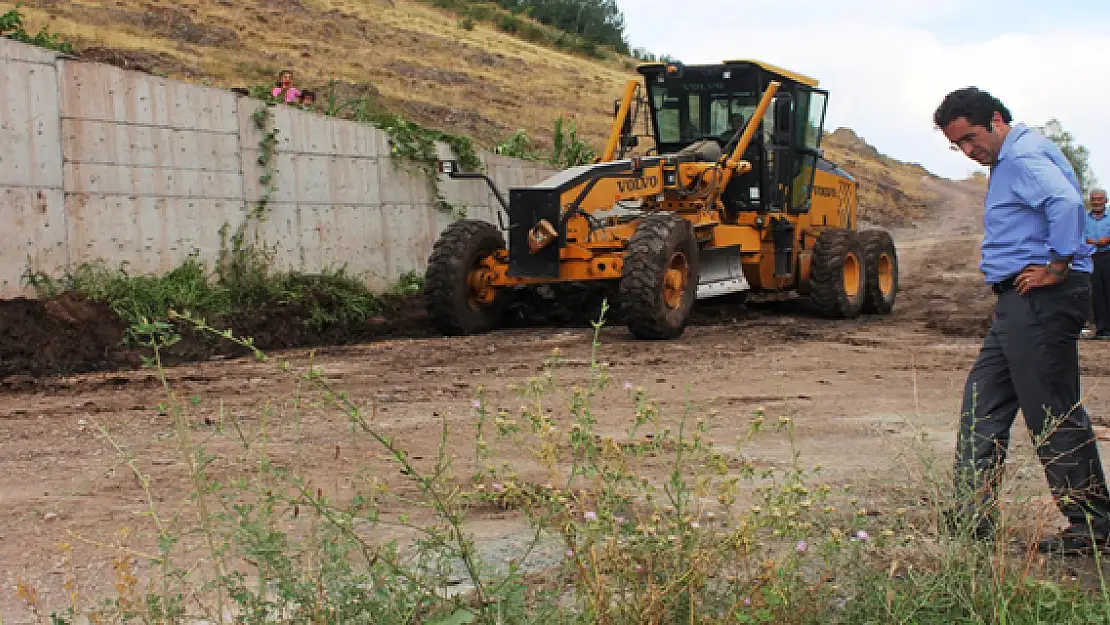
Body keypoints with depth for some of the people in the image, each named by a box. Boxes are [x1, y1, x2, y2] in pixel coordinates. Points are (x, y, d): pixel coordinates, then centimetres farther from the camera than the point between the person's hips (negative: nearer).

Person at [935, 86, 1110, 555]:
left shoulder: (1025, 156, -13)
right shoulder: (1009, 160, 19)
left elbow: (1066, 203, -30)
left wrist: (1056, 269, -24)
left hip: (1041, 301, -11)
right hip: (1020, 304, 11)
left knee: (1054, 415, -5)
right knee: (983, 404, 11)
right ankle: (972, 517, 15)